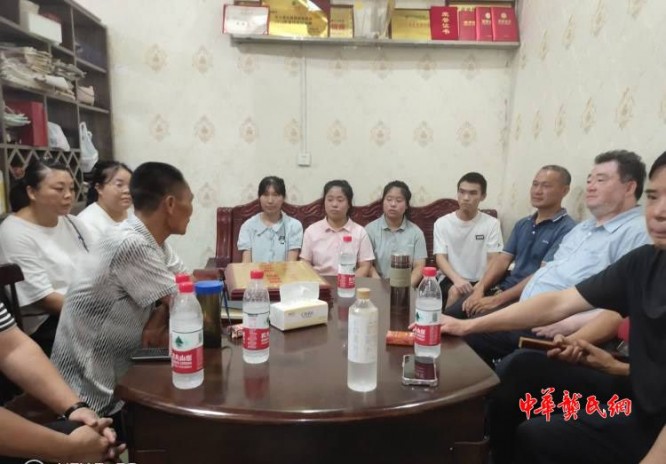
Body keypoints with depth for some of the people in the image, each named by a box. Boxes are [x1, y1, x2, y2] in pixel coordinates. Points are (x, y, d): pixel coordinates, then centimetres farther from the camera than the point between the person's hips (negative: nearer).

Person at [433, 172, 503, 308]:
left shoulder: (491, 224, 0)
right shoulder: (442, 223, 1)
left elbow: (493, 260, -4)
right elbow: (440, 258, -6)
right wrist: (457, 280, -26)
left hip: (479, 283, 0)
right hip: (451, 281, 0)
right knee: (455, 292, -31)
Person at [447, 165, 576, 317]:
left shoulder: (566, 229, -10)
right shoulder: (522, 224, 15)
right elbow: (502, 260, 10)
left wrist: (496, 300, -20)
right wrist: (479, 289, -7)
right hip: (503, 289, 7)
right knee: (450, 314, -10)